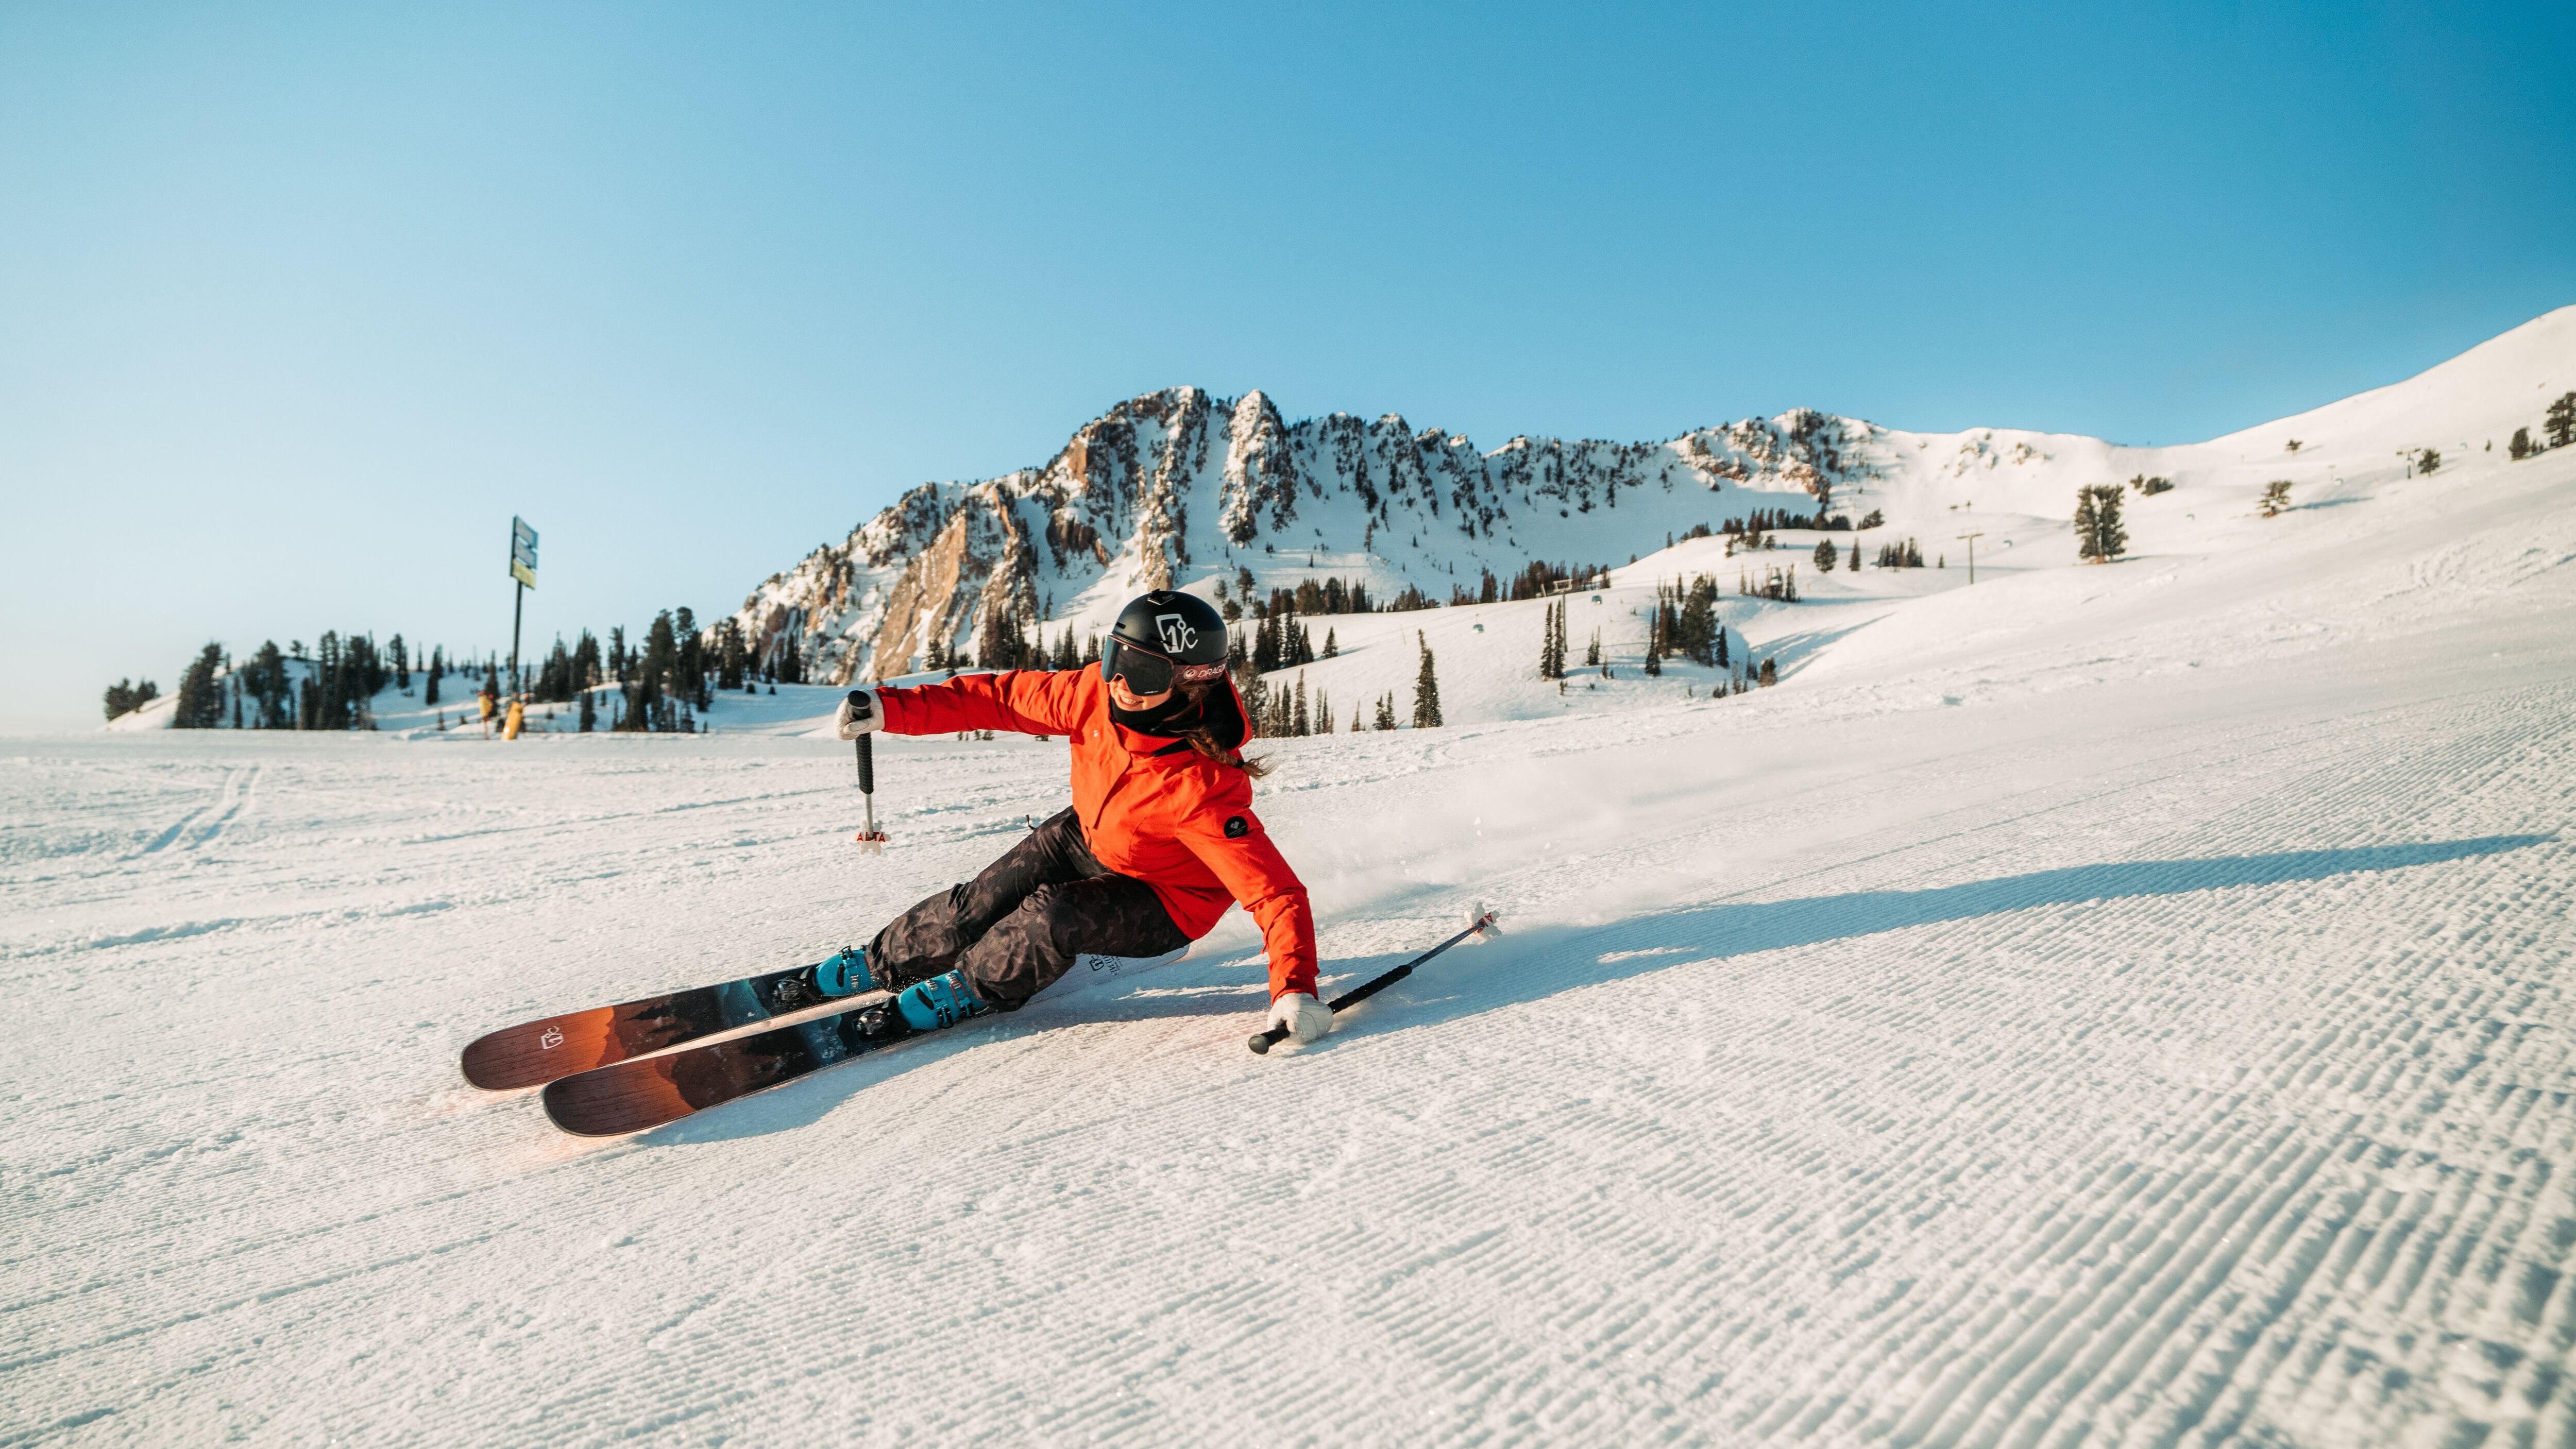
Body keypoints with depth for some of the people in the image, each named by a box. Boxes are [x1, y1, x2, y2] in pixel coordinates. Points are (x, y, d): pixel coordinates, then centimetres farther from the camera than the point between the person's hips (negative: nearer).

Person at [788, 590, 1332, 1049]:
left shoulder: (1202, 792, -40)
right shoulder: (1098, 693, -24)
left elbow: (1276, 891, -37)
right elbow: (1007, 696, -11)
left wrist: (1296, 990, -50)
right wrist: (890, 708, -12)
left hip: (1166, 902, -6)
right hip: (1089, 837, 6)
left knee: (1051, 916, -28)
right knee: (978, 904, -1)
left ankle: (965, 993, 2)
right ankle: (877, 965, 27)